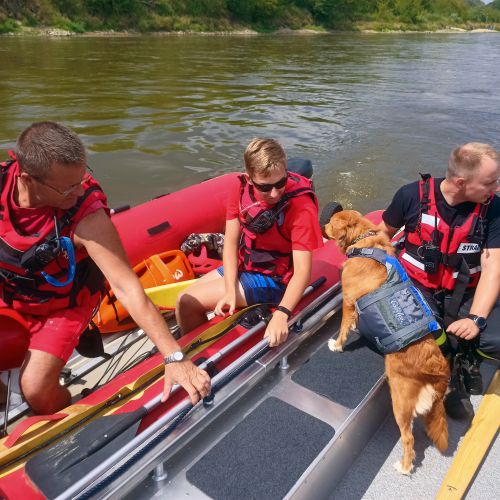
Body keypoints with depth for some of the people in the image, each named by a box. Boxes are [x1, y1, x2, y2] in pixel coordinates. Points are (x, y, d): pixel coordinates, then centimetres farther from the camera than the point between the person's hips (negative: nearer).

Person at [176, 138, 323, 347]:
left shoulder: (301, 206, -27)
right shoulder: (241, 187, -11)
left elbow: (302, 270, -29)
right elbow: (231, 241, -9)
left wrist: (281, 314, -42)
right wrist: (230, 290, -19)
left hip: (272, 280, -6)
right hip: (241, 266, 6)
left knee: (186, 303, -13)